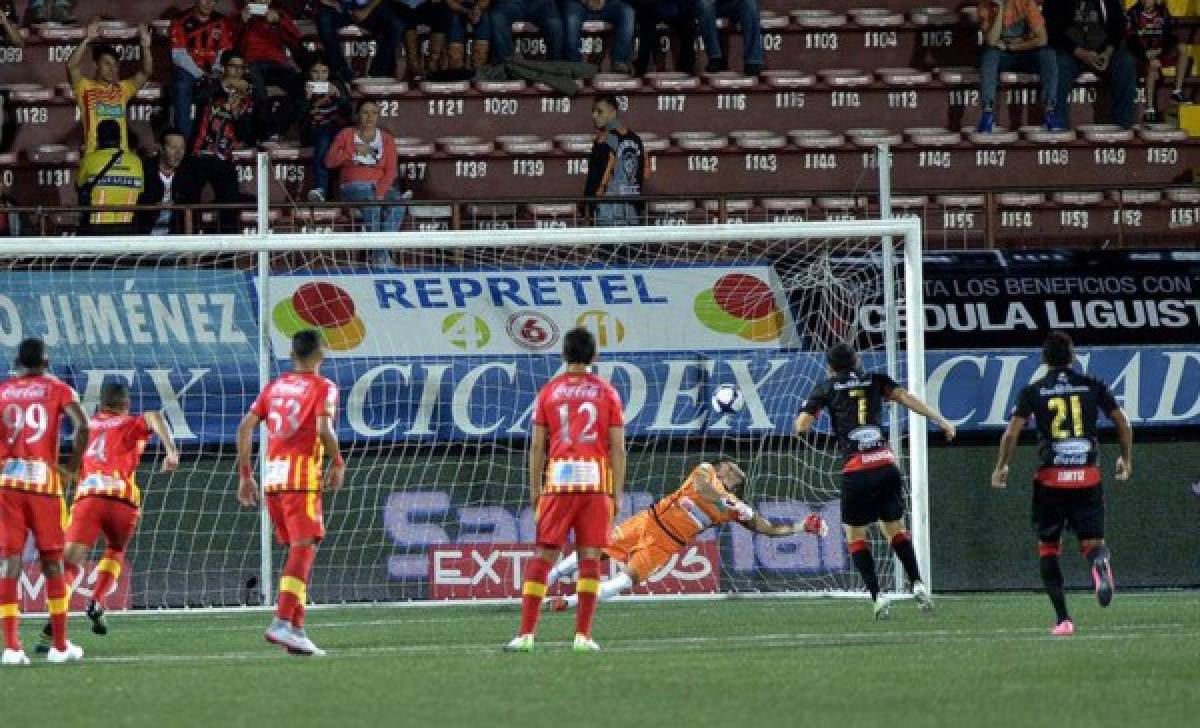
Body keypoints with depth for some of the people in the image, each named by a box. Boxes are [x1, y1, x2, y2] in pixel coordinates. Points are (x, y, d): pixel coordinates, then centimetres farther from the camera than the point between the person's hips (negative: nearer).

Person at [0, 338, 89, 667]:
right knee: (52, 563, 11)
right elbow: (82, 427, -8)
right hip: (45, 481, -1)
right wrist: (71, 469, 2)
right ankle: (60, 645, 14)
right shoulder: (56, 389, 6)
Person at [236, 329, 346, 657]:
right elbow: (324, 429, -15)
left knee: (298, 550, 14)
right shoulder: (324, 388, 0)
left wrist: (245, 475, 14)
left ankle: (297, 627, 11)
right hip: (302, 474, -6)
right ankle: (282, 622, -26)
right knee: (304, 548, -10)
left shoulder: (274, 386, 17)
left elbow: (246, 426, 10)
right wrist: (338, 464, 1)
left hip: (272, 477, 6)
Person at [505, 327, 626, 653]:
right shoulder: (607, 392, 7)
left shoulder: (549, 391, 8)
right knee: (590, 556, 1)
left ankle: (526, 634, -3)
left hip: (557, 479, 0)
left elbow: (536, 446, 5)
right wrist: (617, 492, 7)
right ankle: (583, 635, -5)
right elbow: (617, 447, 3)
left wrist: (534, 490, 11)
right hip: (596, 481, 0)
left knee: (542, 555, 3)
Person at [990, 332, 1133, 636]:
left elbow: (1012, 433, -4)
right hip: (1088, 475, 1)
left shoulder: (1033, 391, 1)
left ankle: (1063, 619, 3)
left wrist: (1002, 466, 12)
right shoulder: (1092, 386, 6)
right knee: (1091, 540, 5)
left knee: (1048, 547, 12)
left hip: (1051, 477, -1)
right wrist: (1126, 459, 23)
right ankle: (1100, 562, -36)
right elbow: (1123, 423, 8)